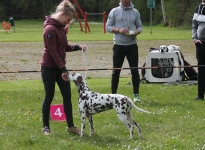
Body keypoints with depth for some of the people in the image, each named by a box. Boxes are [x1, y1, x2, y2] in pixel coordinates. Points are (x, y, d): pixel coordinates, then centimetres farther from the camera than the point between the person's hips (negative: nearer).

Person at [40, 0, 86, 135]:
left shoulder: (61, 27, 9)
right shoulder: (50, 29, -20)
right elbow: (53, 51, -21)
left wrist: (78, 47, -2)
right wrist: (63, 68, -21)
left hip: (59, 67, 8)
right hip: (49, 68, -8)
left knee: (67, 96, 6)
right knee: (49, 97, 0)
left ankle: (70, 125, 12)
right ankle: (46, 127, 11)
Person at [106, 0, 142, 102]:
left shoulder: (135, 12, 6)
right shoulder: (114, 11, 0)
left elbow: (140, 27, 12)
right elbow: (108, 27, 0)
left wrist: (137, 32, -10)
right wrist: (118, 30, -17)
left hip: (132, 45, 2)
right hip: (119, 45, -2)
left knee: (135, 70, 2)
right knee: (116, 71, 2)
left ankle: (136, 95, 11)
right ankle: (113, 95, 9)